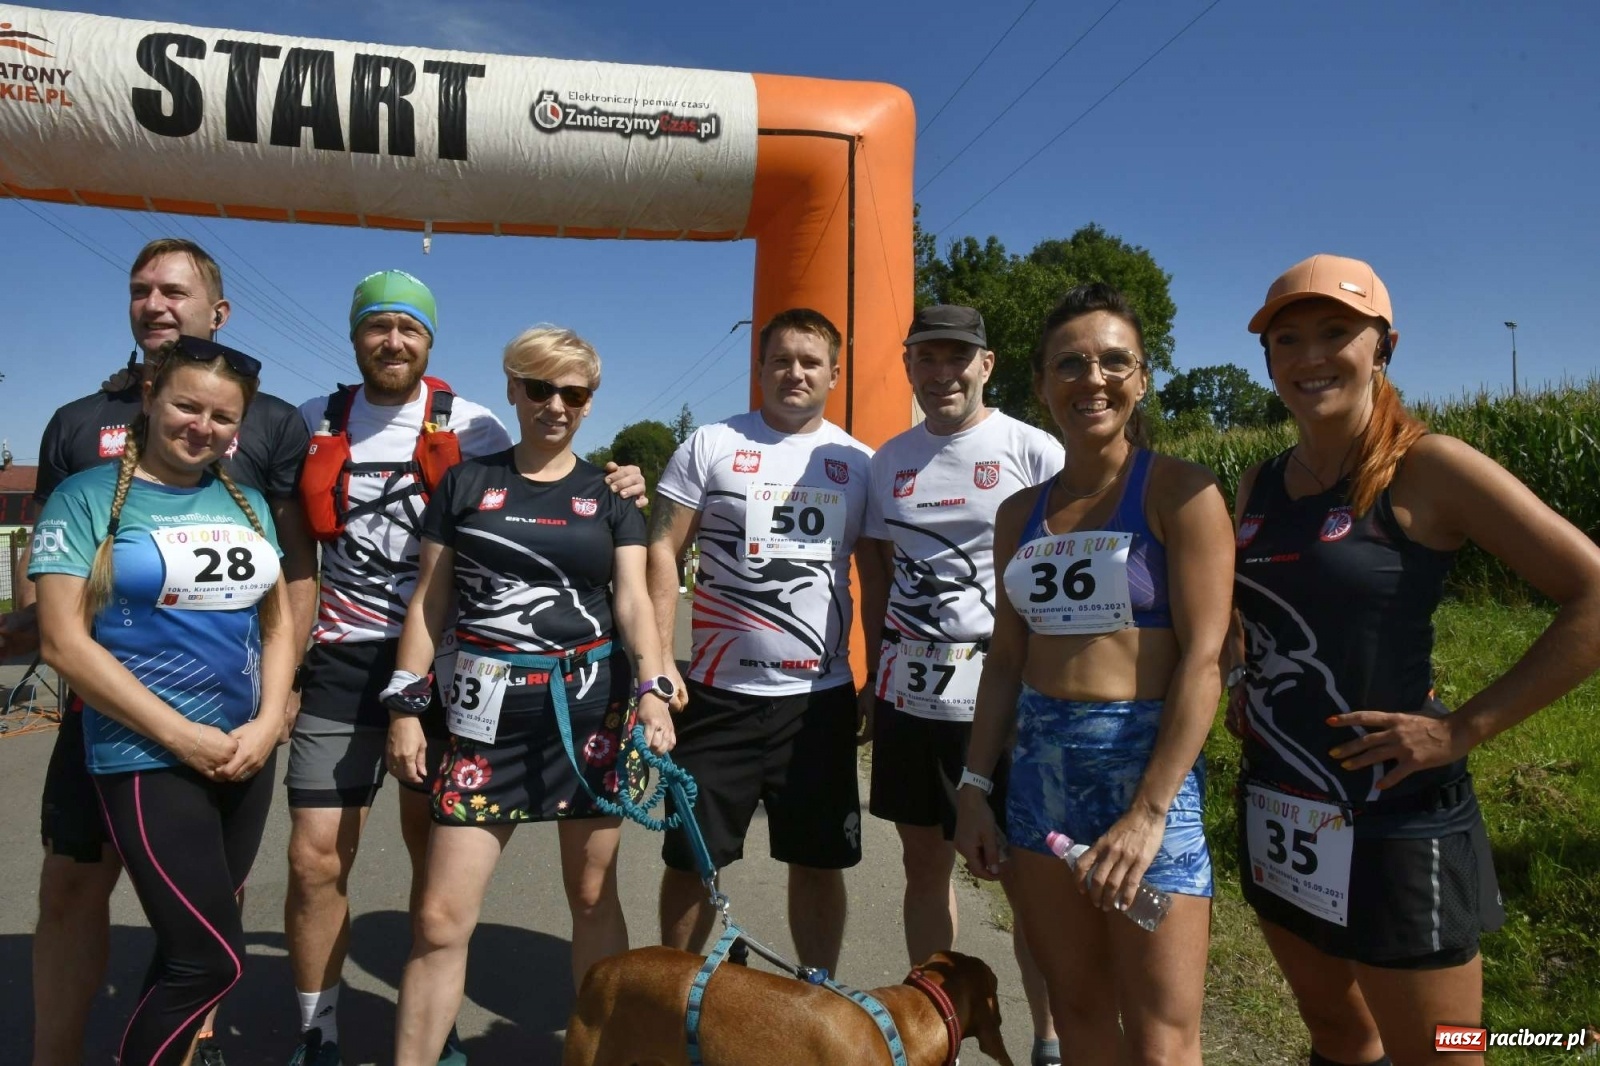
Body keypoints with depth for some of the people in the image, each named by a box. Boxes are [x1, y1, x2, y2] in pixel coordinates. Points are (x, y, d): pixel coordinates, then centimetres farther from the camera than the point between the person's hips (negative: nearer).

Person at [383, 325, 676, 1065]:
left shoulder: (609, 493, 7)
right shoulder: (466, 483, 7)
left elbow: (632, 599, -3)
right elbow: (428, 603, 7)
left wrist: (653, 688, -19)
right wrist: (406, 706, 0)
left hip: (592, 706, 0)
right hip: (489, 711, 0)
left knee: (593, 894, 11)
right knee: (441, 917, 0)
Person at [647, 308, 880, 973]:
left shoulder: (858, 462, 7)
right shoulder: (710, 446, 1)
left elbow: (876, 575, 11)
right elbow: (663, 552, -2)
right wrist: (658, 663, -10)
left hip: (820, 695, 2)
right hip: (720, 692, -1)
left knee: (820, 861, 11)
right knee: (690, 858, 9)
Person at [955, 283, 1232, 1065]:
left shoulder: (1179, 492, -7)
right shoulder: (1021, 514, 8)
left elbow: (1202, 658, -13)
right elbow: (1006, 660, 11)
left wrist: (1150, 812, -18)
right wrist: (974, 785, 7)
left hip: (1144, 761, -4)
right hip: (1041, 765, 5)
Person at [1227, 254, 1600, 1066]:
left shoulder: (1428, 468, -12)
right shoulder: (1259, 486, 6)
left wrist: (1464, 728, -18)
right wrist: (1240, 681, 5)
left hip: (1391, 822, -5)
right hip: (1278, 815, 6)